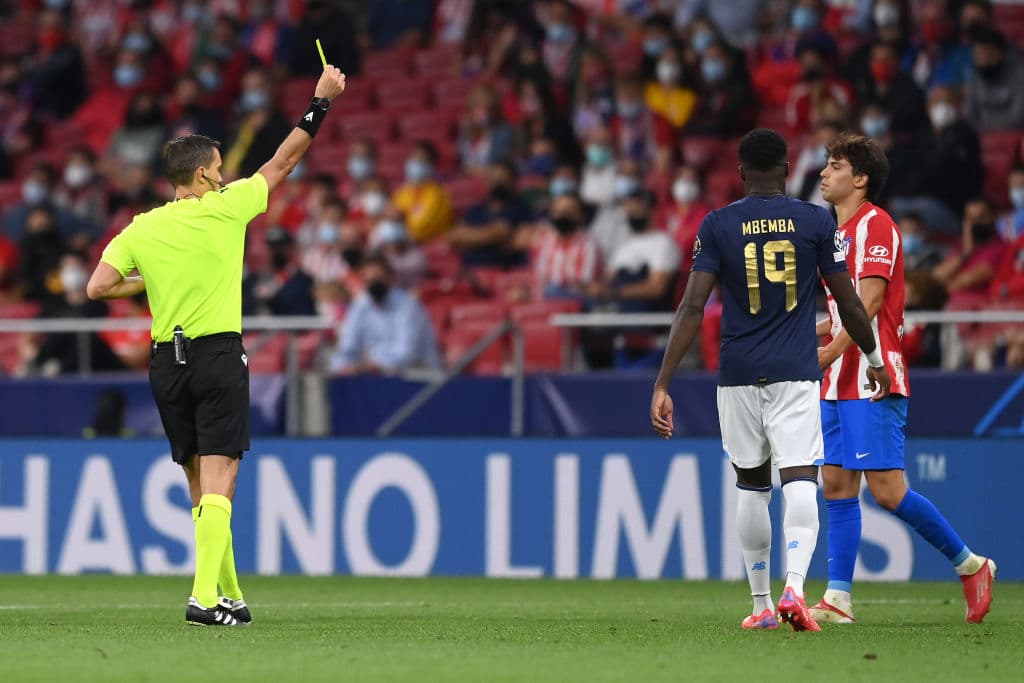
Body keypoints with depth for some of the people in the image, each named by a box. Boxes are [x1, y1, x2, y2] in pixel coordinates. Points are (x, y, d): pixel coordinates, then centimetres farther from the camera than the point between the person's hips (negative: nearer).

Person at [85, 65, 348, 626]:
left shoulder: (141, 229, 3)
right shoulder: (225, 209, -4)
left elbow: (98, 286, -4)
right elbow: (282, 163, 4)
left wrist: (146, 282, 13)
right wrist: (321, 101, 12)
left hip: (167, 361, 4)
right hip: (219, 355, -4)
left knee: (200, 485, 13)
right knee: (218, 481, -9)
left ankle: (230, 596, 19)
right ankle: (205, 596, -23)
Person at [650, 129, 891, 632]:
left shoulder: (716, 226, 1)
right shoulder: (816, 221, 1)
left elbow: (692, 308, -6)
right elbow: (849, 305, 5)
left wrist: (662, 386, -6)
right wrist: (875, 360, 21)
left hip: (738, 377, 2)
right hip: (796, 374, -2)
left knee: (751, 486, 16)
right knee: (800, 482, -7)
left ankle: (761, 605, 21)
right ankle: (794, 587, -30)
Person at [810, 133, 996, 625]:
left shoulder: (874, 224, -9)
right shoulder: (839, 231, 19)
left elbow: (869, 301, -18)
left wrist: (827, 353, -24)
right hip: (839, 383, 9)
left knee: (886, 490, -11)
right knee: (837, 485, 2)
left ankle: (970, 565, 3)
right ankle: (838, 599, 1)